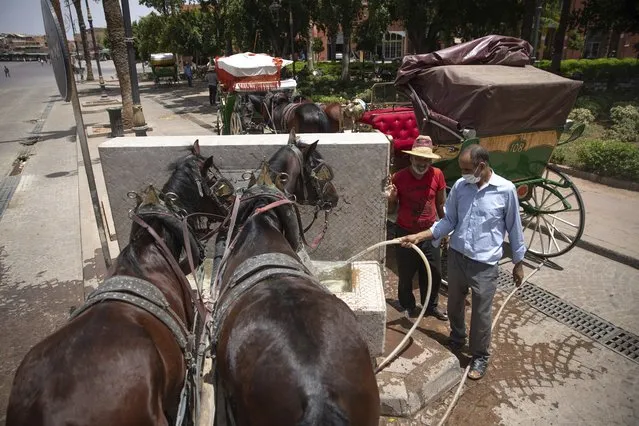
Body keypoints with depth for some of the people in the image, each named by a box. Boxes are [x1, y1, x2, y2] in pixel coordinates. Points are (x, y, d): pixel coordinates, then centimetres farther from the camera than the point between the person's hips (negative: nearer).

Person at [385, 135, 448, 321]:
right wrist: (390, 199, -26)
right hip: (405, 233, -2)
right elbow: (391, 209, -4)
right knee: (406, 274, 12)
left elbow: (441, 203, 7)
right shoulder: (399, 177, -15)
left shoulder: (437, 175, -8)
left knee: (434, 273, 14)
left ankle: (431, 305, 38)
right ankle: (408, 306, 36)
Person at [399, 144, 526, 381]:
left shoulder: (506, 189, -11)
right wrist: (419, 236, -6)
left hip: (484, 263, -4)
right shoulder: (459, 185, -2)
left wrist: (518, 263, 3)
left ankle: (480, 356, 30)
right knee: (454, 304, 20)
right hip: (456, 255, 4)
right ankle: (457, 339, 46)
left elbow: (514, 228, -2)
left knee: (481, 313, 7)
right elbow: (448, 221, 4)